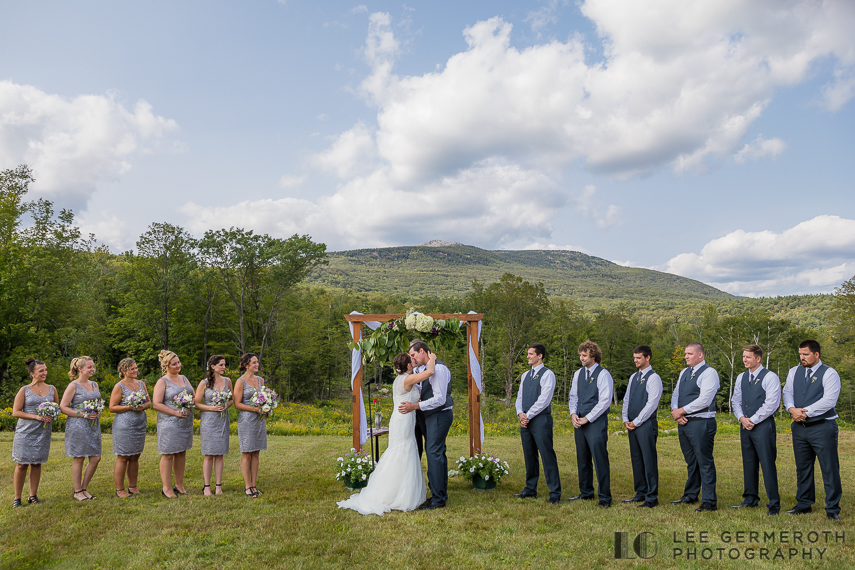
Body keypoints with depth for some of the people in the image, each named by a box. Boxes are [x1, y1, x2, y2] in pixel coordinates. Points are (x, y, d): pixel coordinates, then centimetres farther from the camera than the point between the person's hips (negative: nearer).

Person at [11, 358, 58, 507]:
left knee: (37, 463, 8)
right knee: (22, 464, -1)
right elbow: (15, 412, -5)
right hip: (25, 431, -3)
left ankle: (33, 496, 18)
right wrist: (36, 417, -16)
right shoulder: (24, 390, -1)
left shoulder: (52, 389, 8)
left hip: (43, 432, 3)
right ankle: (17, 498, 10)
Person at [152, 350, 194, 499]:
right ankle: (166, 488, 6)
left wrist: (188, 407, -4)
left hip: (185, 422, 6)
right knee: (168, 454, -2)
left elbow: (193, 396, 17)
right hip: (169, 422, -6)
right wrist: (175, 412, -17)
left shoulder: (184, 379, 14)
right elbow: (156, 404, -12)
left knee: (182, 453, 10)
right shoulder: (162, 382, -5)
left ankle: (179, 485, 19)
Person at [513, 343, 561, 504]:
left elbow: (544, 399, -13)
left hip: (541, 419, -7)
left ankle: (555, 493, 1)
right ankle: (530, 489, 21)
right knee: (529, 456, 12)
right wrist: (520, 413, -2)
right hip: (525, 420, 7)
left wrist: (528, 415, -13)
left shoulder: (547, 374, -6)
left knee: (547, 456, -5)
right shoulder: (525, 375, 17)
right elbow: (520, 397, 17)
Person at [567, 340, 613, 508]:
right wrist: (573, 413, 1)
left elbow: (605, 401, -13)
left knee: (600, 460, -6)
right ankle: (586, 493, 24)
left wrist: (587, 418, -12)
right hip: (580, 422, 7)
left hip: (596, 422, -7)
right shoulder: (578, 374, 13)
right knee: (582, 460, 12)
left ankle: (604, 498, 3)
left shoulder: (603, 374, -8)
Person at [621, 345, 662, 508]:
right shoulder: (633, 377, 16)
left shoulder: (653, 378, -8)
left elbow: (652, 403, -14)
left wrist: (636, 422, -11)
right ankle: (640, 493, 21)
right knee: (636, 460, 12)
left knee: (649, 461, -4)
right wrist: (625, 420, 6)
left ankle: (651, 498, 3)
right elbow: (627, 399, 18)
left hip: (646, 424, -8)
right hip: (632, 425, 8)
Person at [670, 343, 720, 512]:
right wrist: (675, 412, -3)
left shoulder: (709, 373, -8)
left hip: (701, 423, -7)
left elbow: (704, 400, -17)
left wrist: (681, 411, -12)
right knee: (690, 462, 16)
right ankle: (690, 496, 25)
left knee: (705, 463, -4)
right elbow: (675, 395, 16)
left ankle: (710, 502, 2)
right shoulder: (684, 372, 17)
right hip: (683, 422, 8)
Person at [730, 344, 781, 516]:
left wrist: (753, 420, -11)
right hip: (745, 425, 7)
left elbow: (771, 404, -13)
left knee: (767, 464, -6)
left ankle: (774, 504, 0)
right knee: (749, 463, 12)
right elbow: (735, 400, 16)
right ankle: (751, 499, 22)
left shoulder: (770, 377, -7)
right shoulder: (741, 377, 14)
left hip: (763, 425, -7)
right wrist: (742, 418, -1)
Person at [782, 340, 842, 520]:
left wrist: (806, 412, -16)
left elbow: (829, 400, -14)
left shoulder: (829, 373, -4)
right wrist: (792, 409, -12)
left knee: (829, 469, -2)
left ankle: (833, 509, 8)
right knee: (802, 468, 12)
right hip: (799, 427, 5)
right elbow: (787, 393, 8)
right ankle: (804, 504, 23)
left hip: (822, 427, -5)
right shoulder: (794, 372, 13)